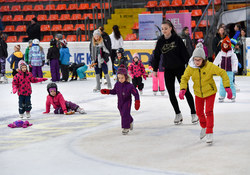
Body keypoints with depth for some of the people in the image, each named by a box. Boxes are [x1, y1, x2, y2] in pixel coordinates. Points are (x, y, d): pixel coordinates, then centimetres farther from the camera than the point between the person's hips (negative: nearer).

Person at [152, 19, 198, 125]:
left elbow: (185, 53, -7)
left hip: (180, 68, -3)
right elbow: (157, 56, 9)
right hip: (168, 70, 4)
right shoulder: (160, 41, 2)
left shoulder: (177, 39, -8)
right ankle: (178, 114, 17)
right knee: (171, 93, 4)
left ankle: (193, 113, 8)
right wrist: (155, 69, 9)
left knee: (186, 91, -2)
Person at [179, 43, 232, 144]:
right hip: (198, 93, 4)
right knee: (199, 112, 15)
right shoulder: (190, 67, -17)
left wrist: (227, 87, -22)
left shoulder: (209, 66, -25)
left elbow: (222, 73, -19)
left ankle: (209, 133, -3)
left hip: (210, 92, -4)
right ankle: (204, 127, 43)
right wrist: (182, 89, -22)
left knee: (209, 112, -11)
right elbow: (184, 78, -6)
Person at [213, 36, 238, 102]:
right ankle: (222, 96, 10)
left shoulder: (232, 53, -1)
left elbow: (235, 61, -3)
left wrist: (235, 68, -13)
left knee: (230, 83, -3)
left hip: (230, 71, -2)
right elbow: (216, 61, 9)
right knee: (222, 83, 2)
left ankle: (233, 96, 6)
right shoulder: (221, 53, 5)